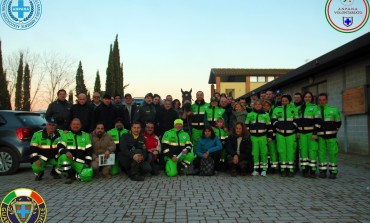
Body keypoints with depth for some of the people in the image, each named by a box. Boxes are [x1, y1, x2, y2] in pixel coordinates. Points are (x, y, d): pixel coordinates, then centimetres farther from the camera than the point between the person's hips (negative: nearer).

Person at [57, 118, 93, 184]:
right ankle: (69, 176, -15)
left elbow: (89, 150, 7)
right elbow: (60, 147, -3)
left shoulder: (86, 135, 13)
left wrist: (87, 162, -6)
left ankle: (73, 175, 5)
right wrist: (66, 151, -26)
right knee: (64, 156, -37)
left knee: (87, 176, -28)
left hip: (81, 163, 0)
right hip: (68, 161, 0)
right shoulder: (65, 135, 10)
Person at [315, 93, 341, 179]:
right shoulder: (316, 110, 2)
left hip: (331, 136, -1)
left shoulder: (333, 110, 1)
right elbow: (317, 122, -11)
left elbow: (338, 122, 11)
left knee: (332, 153, 0)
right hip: (320, 136, 1)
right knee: (321, 153, 2)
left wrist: (334, 132, 15)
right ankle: (322, 171, 11)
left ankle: (333, 172, 8)